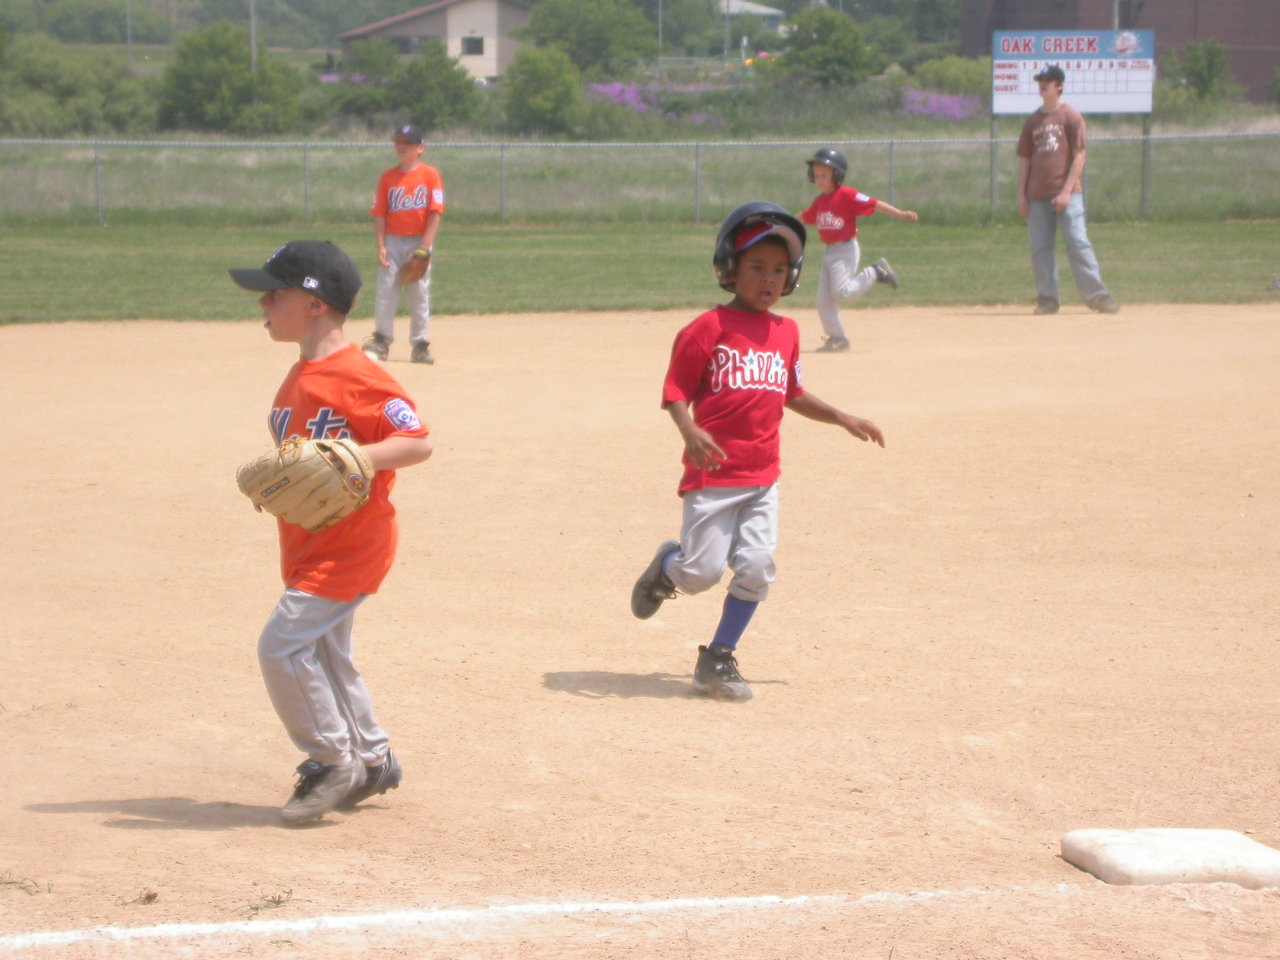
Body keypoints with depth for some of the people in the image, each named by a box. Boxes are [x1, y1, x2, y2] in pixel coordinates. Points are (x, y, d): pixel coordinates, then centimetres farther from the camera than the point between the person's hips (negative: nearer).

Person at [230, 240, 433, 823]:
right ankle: (372, 759, 32)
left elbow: (418, 443, -22)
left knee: (282, 645, -13)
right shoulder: (299, 379, 12)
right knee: (324, 654, 18)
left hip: (351, 545, -10)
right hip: (310, 546, 10)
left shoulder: (356, 378, -20)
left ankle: (332, 762, 1)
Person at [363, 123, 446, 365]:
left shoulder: (431, 175, -1)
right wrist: (381, 246, -6)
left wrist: (425, 246, -14)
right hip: (392, 242, 2)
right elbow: (380, 214, 5)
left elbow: (436, 212, -6)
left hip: (419, 242, -2)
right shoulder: (388, 178, 6)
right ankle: (381, 340, 2)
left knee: (420, 293, 2)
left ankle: (420, 345, 7)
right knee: (386, 289, -3)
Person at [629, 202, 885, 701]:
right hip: (713, 473, -5)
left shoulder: (786, 332, 11)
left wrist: (843, 419, 20)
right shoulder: (708, 329, -7)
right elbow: (676, 393, -7)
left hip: (763, 477, 5)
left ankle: (717, 661, 13)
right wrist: (690, 433, -25)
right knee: (703, 572, -6)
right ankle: (667, 566, 30)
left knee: (755, 571, -3)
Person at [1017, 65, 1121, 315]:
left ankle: (1097, 295, -8)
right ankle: (1048, 298, 10)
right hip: (1038, 196, 5)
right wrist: (1021, 194, 9)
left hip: (1067, 194, -5)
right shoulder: (1033, 121, 14)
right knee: (1040, 249, 3)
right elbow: (1025, 159, 17)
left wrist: (1067, 191, -13)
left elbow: (1079, 156, -5)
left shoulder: (1071, 116, 0)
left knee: (1078, 243, -11)